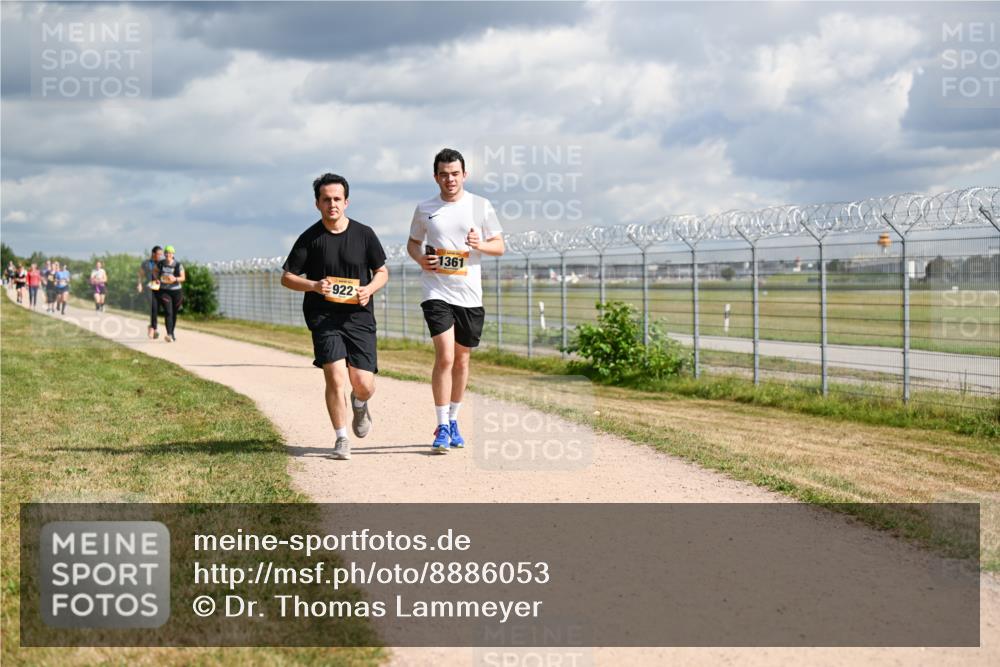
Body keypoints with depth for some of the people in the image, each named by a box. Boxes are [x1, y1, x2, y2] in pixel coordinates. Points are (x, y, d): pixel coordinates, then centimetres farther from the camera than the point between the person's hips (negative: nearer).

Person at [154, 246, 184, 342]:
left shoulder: (178, 265, -7)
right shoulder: (160, 263, -1)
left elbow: (183, 277, -6)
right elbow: (155, 271, 17)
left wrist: (175, 279, -26)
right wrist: (156, 278, -3)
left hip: (176, 291, 0)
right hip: (164, 291, 0)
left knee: (174, 313, 13)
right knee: (168, 312, -16)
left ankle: (172, 332, 35)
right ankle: (169, 335, -28)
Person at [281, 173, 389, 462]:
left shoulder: (364, 234, 3)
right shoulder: (310, 238, -1)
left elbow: (382, 271, 13)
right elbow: (287, 277, 3)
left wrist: (369, 288, -9)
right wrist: (314, 285, -16)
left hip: (359, 316, 1)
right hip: (324, 317, -1)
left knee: (363, 384, -3)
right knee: (336, 378, -15)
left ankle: (359, 405, 36)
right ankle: (341, 440, 3)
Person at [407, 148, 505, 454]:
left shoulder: (481, 206, 3)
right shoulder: (425, 209, 4)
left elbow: (499, 246, 5)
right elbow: (412, 242, 17)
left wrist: (479, 244, -16)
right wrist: (420, 258, -5)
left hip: (470, 295, 2)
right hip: (437, 293, -2)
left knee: (461, 359, 12)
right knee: (445, 357, -16)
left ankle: (453, 421, 29)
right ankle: (442, 427, -9)